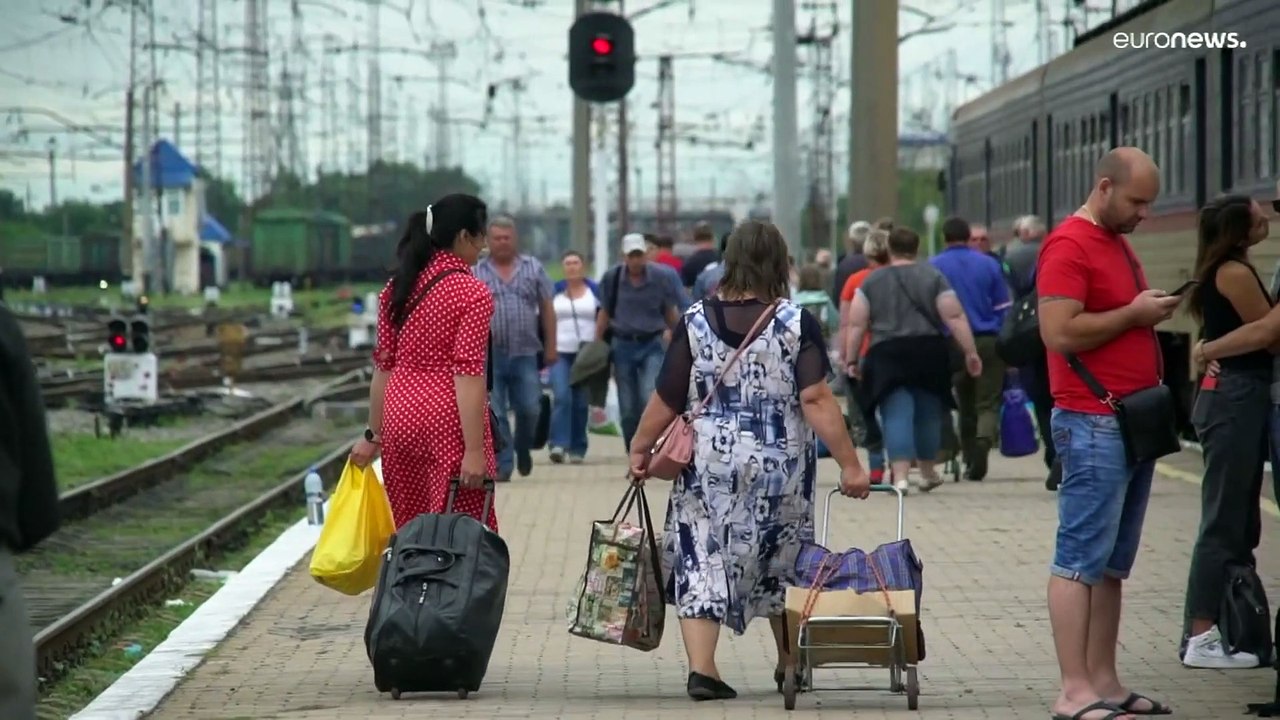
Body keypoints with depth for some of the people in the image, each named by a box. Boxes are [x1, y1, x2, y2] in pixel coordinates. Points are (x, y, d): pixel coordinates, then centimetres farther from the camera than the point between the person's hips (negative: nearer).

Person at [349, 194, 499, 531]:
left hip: (400, 417, 6)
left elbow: (383, 365, 12)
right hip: (450, 426, -6)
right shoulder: (472, 293, -9)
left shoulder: (397, 288, 9)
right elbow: (467, 374, -15)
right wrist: (475, 451, -16)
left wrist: (374, 434, 17)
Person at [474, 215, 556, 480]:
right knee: (494, 414, -3)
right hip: (490, 355, -1)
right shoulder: (477, 273, 5)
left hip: (525, 354, 1)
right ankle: (503, 465, 3)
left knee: (529, 409, 1)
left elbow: (547, 309, 10)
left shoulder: (533, 268, 9)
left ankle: (523, 449, 27)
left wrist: (550, 346, 6)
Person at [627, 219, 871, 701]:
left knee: (701, 561, 5)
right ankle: (791, 669, 28)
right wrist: (849, 464, -12)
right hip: (781, 468, 0)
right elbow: (816, 400, -14)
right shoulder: (797, 324, -7)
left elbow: (666, 401, 0)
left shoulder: (696, 322, -3)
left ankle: (701, 668, -8)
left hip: (708, 467, 0)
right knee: (782, 566, 17)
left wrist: (640, 447, 14)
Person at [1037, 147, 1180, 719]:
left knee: (1113, 564, 11)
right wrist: (1134, 313, -14)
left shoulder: (1120, 243, 19)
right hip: (1094, 425, -10)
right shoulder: (1069, 245, -11)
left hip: (1135, 420, 10)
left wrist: (1154, 311, 12)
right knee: (1080, 560, -8)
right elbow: (1059, 332, -20)